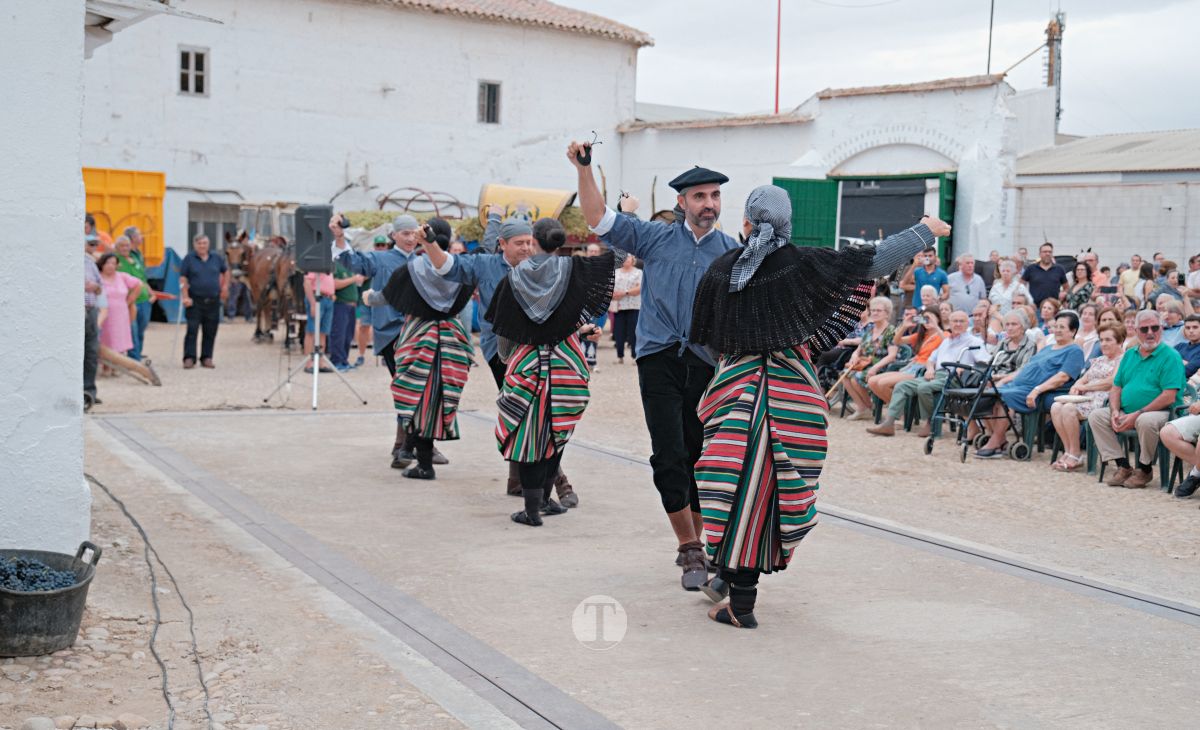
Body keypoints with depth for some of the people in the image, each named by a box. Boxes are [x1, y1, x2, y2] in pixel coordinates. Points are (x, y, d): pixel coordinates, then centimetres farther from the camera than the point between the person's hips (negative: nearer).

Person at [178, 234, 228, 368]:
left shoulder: (216, 257, 7)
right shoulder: (189, 258, -2)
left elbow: (225, 271, 23)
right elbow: (183, 279, -5)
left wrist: (225, 286, 13)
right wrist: (185, 297, -13)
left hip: (213, 300, 3)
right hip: (195, 301, -3)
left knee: (210, 331, 6)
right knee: (192, 330, -6)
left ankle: (207, 357, 15)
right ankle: (189, 358, -3)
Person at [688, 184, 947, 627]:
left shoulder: (720, 269, 2)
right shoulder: (802, 264, -4)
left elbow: (703, 337, 11)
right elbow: (876, 258, 0)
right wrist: (926, 232, 14)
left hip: (736, 385, 1)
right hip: (790, 388, -1)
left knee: (741, 480, 3)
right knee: (775, 484, 9)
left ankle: (737, 595, 5)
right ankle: (740, 598, 17)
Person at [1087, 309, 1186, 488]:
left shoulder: (1170, 356, -6)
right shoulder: (1130, 355, 15)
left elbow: (1169, 397, -16)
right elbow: (1116, 387, 15)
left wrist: (1136, 415, -20)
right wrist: (1115, 412, -6)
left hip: (1160, 412, -7)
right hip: (1126, 413, 7)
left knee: (1145, 421, -38)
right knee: (1096, 416, -12)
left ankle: (1145, 469, -13)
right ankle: (1123, 466, -10)